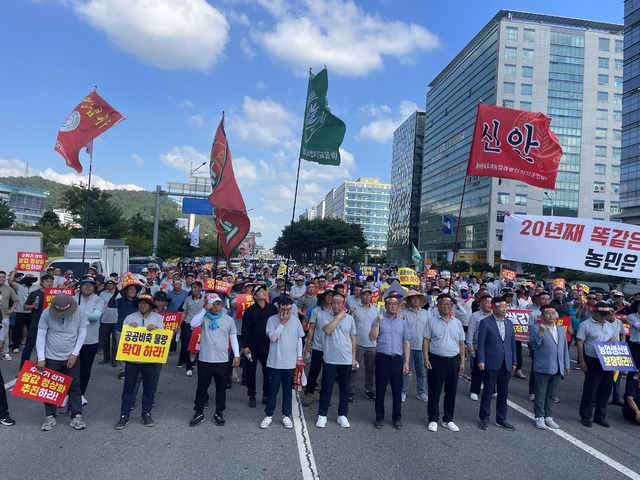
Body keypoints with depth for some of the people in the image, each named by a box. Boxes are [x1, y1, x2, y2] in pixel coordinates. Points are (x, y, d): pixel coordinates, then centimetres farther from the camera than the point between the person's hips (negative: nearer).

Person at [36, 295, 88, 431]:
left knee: (74, 387, 6)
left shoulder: (79, 313, -14)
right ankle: (50, 416, 26)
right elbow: (40, 335, -11)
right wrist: (41, 358, -12)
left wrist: (75, 353, -9)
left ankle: (77, 416, 15)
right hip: (51, 357, 0)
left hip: (71, 358, 0)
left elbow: (82, 332, -6)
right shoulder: (46, 313, -16)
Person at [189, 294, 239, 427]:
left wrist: (236, 355, 0)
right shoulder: (204, 317, -2)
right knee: (202, 387, 10)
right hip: (204, 360, -1)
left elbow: (233, 337, 5)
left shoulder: (229, 319, 1)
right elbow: (193, 324, -22)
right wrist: (204, 309, -23)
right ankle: (199, 413, 25)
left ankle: (219, 413, 25)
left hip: (222, 360, 1)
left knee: (221, 388, 11)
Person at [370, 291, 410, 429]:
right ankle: (379, 418, 19)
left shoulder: (402, 322, 10)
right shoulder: (379, 320, 3)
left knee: (397, 390, 8)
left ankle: (397, 418, 23)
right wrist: (378, 323, -16)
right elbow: (372, 338, -6)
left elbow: (406, 343, 9)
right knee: (380, 390, 6)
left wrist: (406, 362, 2)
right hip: (382, 358, -2)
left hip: (397, 359, 2)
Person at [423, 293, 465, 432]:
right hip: (436, 360, -3)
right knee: (434, 391, 4)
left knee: (451, 392, 11)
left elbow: (461, 343, 11)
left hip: (454, 360, 4)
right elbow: (426, 341, -3)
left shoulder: (457, 322, 9)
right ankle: (433, 420, 17)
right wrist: (426, 359, -11)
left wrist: (462, 362, 6)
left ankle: (448, 420, 25)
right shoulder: (431, 320, -2)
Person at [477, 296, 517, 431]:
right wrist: (481, 360, -13)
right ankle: (484, 419, 16)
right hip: (491, 363, -5)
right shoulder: (485, 322, -6)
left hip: (506, 364, 5)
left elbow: (512, 343, 13)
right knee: (488, 391, 4)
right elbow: (481, 343, -7)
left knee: (503, 393, 12)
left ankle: (501, 419, 25)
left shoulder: (509, 323, 10)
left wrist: (514, 362, 10)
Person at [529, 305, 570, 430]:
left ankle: (548, 417, 24)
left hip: (557, 368, 6)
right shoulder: (536, 328, -5)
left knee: (552, 395, 13)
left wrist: (567, 366, 15)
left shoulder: (561, 329, 14)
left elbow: (565, 348, 18)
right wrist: (540, 333, -28)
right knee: (540, 395, 3)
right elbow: (533, 345, -15)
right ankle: (539, 417, 13)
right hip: (543, 367, -5)